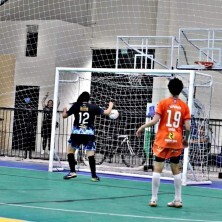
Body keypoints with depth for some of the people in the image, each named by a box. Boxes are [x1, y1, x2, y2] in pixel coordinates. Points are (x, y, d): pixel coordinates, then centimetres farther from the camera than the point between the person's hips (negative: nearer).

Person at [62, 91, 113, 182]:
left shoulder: (76, 106, 5)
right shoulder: (93, 107, 4)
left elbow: (64, 115, 12)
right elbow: (106, 113, 8)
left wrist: (64, 110, 35)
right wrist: (110, 106, 28)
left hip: (76, 132, 0)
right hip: (89, 133, 0)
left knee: (70, 150, 18)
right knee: (90, 154, 1)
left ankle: (72, 172, 14)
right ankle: (94, 175, 0)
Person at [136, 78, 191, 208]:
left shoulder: (163, 103, -3)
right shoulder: (184, 106, 2)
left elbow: (155, 120, -10)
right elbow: (188, 127, -3)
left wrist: (142, 127, 4)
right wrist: (186, 139, 15)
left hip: (162, 141, -2)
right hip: (176, 142, 2)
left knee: (157, 169, 0)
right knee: (176, 170, 12)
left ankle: (154, 199, -2)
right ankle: (178, 200, 13)